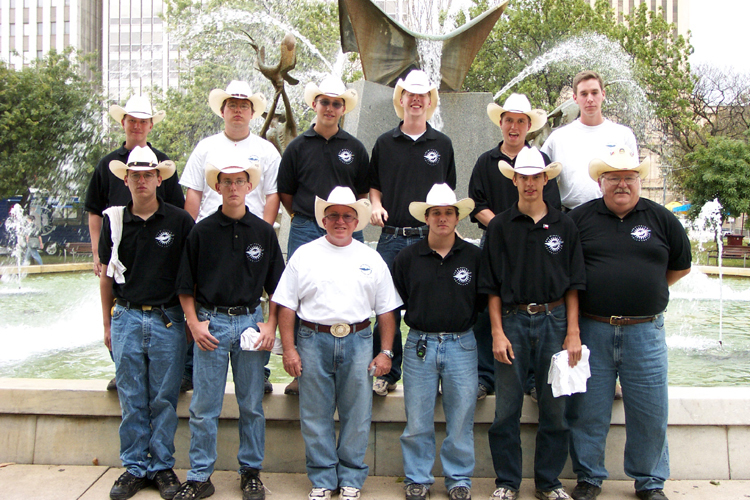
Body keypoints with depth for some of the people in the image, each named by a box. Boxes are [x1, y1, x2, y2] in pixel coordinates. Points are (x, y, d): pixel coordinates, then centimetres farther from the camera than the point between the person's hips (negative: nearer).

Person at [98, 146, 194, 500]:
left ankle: (162, 466, 19)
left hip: (167, 319, -2)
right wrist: (107, 323, 13)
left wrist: (192, 319, 1)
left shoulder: (179, 221, -2)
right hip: (126, 317, 2)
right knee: (131, 400, 8)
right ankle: (134, 467, 21)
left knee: (165, 399, 6)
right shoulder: (114, 221, 6)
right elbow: (107, 274, 13)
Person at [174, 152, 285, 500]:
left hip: (250, 321, 1)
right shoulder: (202, 232, 1)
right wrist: (194, 323, -5)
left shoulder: (263, 233, 4)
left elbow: (275, 287, 9)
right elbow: (186, 287, 5)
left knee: (252, 405, 10)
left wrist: (270, 325, -1)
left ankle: (251, 472, 25)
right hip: (211, 321, -1)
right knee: (204, 407, 4)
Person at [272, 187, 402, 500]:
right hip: (313, 341, 0)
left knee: (356, 416, 5)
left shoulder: (371, 259, 10)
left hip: (358, 341, 1)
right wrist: (289, 348, -3)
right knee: (316, 416, 5)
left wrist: (386, 351, 3)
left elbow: (386, 309, 10)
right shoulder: (304, 255, 6)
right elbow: (286, 306, 4)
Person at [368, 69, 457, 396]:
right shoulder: (385, 143, 11)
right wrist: (376, 205, -2)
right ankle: (387, 373, 14)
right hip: (392, 237, 0)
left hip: (430, 237, 0)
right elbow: (374, 186, 17)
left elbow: (448, 192, 15)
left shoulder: (442, 144, 11)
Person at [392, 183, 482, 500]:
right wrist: (417, 319, 4)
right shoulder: (407, 257, 2)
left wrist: (466, 319, 5)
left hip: (461, 345, 0)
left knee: (461, 418, 8)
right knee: (417, 420, 6)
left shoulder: (474, 256, 2)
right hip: (420, 344, 0)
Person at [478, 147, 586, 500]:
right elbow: (492, 286, 3)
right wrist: (497, 332, -4)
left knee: (555, 407, 7)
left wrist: (573, 332, 0)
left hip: (553, 319, 1)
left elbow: (573, 285, 7)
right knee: (506, 409, 4)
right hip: (512, 319, -1)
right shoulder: (500, 227, 4)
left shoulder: (564, 226, 7)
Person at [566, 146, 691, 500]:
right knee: (588, 411, 6)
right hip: (591, 329, -1)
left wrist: (647, 292, 12)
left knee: (650, 412, 7)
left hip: (644, 331, 1)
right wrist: (589, 293, 3)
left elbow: (681, 265, 17)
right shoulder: (580, 218, 3)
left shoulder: (661, 219, 6)